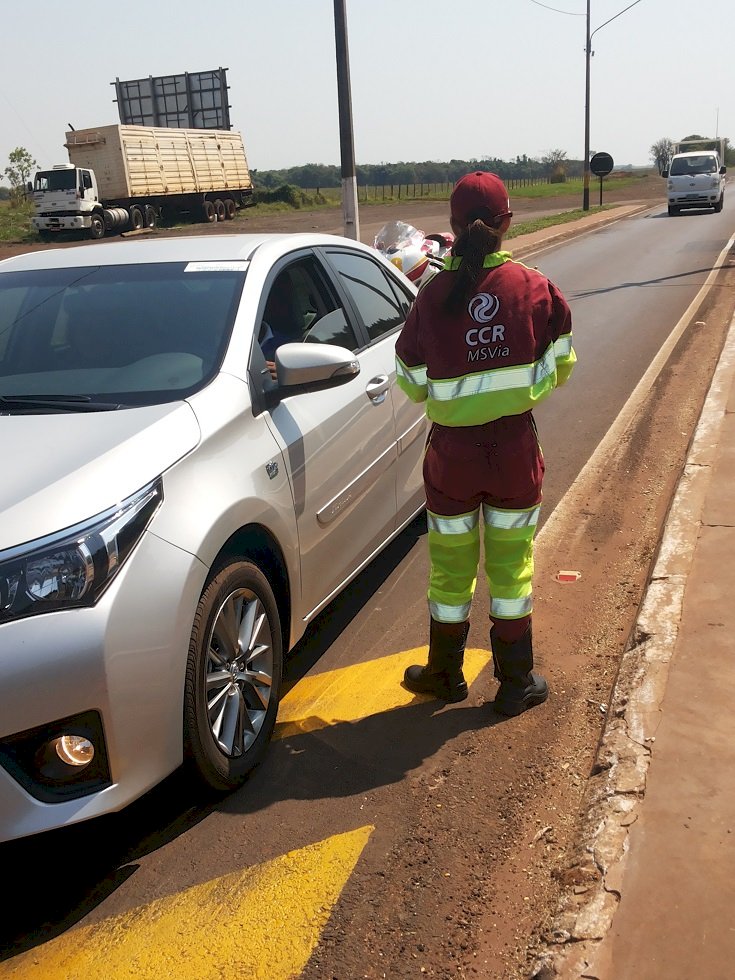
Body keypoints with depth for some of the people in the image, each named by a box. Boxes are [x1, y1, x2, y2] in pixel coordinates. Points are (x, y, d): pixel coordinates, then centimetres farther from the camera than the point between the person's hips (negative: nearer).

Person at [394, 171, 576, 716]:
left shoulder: (432, 298, -11)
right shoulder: (536, 288, -9)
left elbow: (411, 385, -2)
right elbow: (561, 366, 3)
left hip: (452, 451, 0)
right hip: (516, 447, 0)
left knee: (451, 568, 17)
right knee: (512, 566, 15)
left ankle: (445, 674, 33)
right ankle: (517, 682, 25)